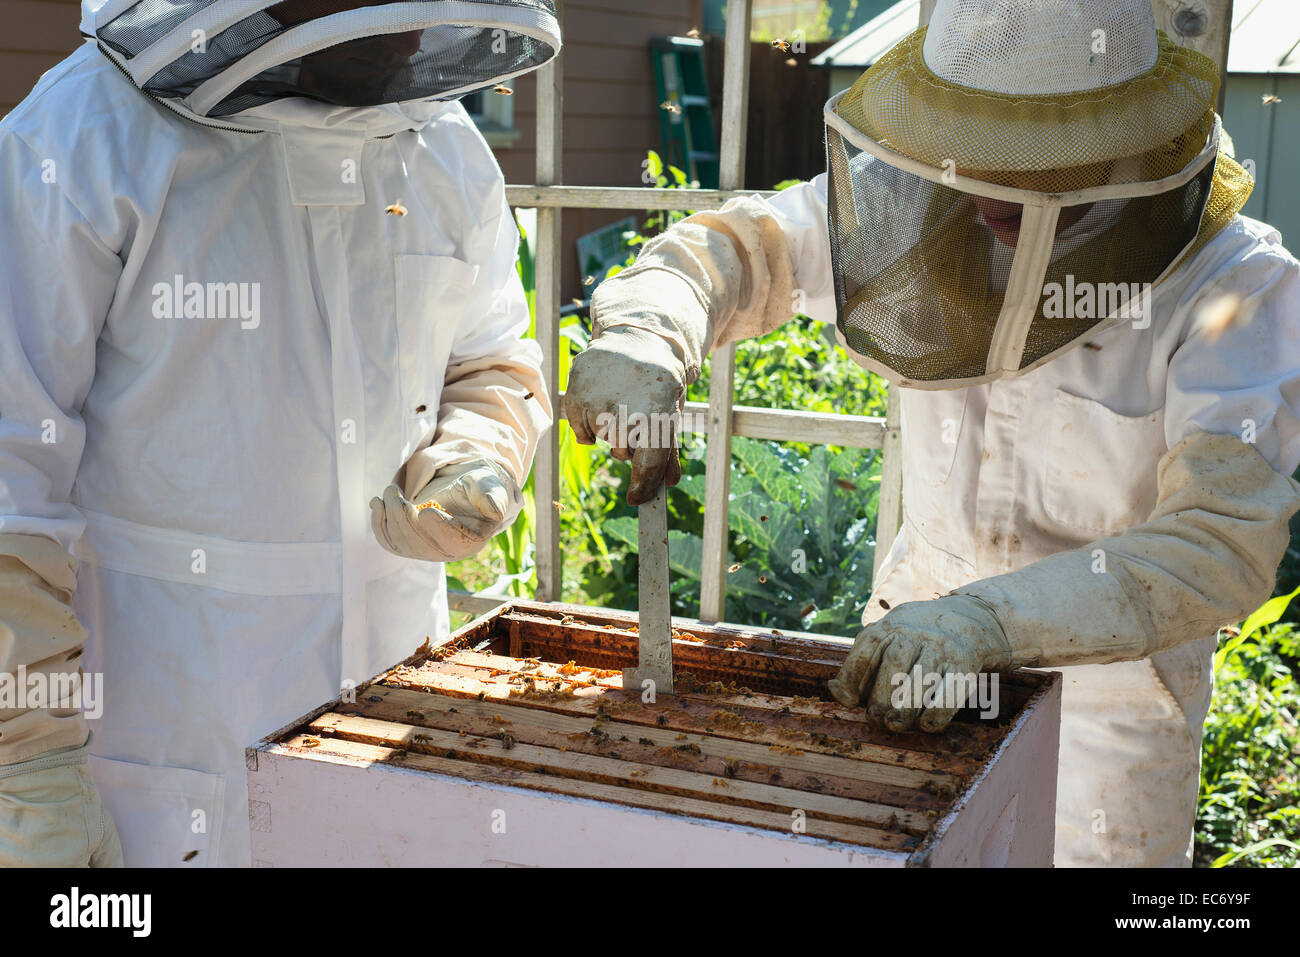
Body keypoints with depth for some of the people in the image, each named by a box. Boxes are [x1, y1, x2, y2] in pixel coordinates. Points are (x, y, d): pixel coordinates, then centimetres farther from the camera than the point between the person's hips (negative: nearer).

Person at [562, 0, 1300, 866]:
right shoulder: (925, 208, -12)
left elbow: (1226, 541, -32)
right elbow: (728, 249, -7)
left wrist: (989, 621, -45)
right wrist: (643, 337, -31)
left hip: (1103, 684, -3)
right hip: (921, 641, 3)